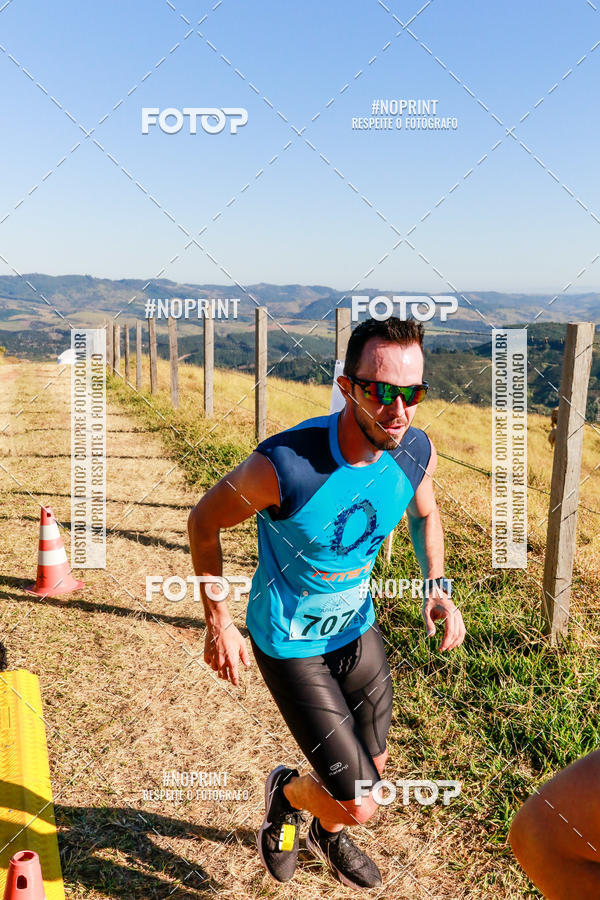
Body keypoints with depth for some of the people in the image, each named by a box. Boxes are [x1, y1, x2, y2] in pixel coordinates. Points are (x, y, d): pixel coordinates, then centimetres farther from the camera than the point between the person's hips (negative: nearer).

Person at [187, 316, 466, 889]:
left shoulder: (416, 452, -16)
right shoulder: (284, 465, -33)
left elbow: (425, 514, 8)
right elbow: (203, 522, -15)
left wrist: (437, 586, -7)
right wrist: (218, 622, -11)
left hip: (358, 626, 6)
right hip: (289, 643, -5)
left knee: (371, 771, 22)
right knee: (359, 805, -5)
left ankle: (328, 832, 59)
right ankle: (288, 792, 32)